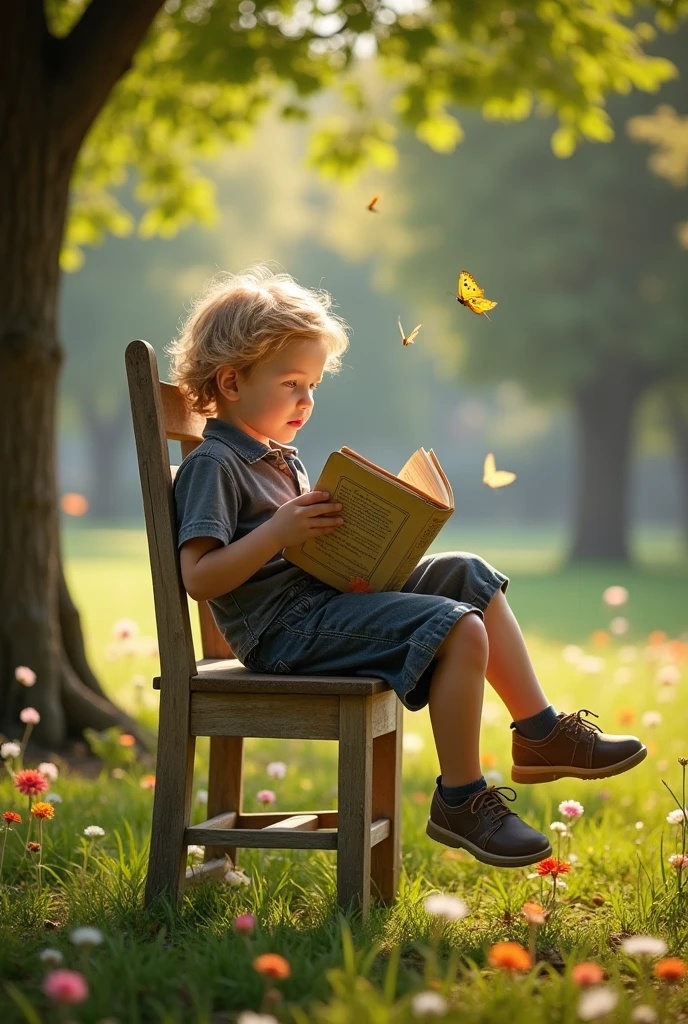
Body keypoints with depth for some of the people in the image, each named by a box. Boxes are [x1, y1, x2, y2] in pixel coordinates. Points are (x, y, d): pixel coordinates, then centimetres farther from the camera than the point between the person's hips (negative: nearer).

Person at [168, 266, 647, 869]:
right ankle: (460, 800, -13)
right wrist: (278, 532, -28)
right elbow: (198, 577, -22)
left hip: (323, 594, 10)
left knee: (470, 577, 10)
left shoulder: (279, 458, 20)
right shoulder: (212, 467, -11)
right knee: (459, 630, -22)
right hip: (284, 627, -10)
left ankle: (540, 732, 11)